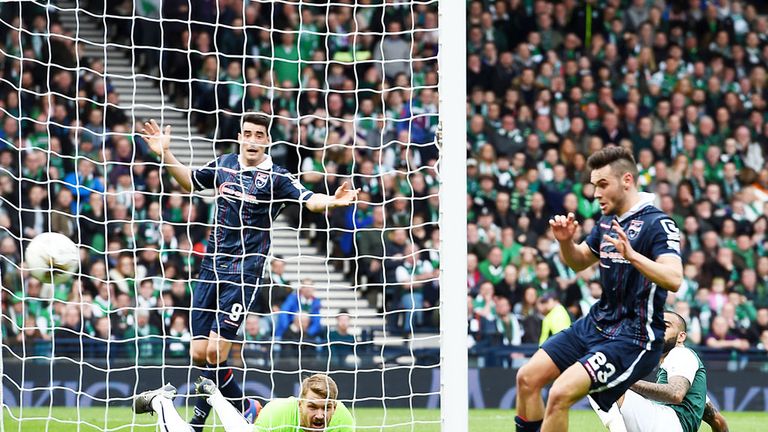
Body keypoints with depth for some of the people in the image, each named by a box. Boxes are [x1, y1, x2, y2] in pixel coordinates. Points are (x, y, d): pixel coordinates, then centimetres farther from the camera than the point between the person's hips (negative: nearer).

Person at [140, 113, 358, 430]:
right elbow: (190, 182, 27)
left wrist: (333, 201, -38)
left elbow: (310, 200, -18)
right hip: (211, 268, 5)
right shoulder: (223, 165, 9)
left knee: (215, 354, -13)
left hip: (244, 272, -5)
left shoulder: (276, 177, -5)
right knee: (199, 354, 1)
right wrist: (165, 154, 18)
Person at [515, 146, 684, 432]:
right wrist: (566, 241, 3)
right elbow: (579, 262, 25)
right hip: (596, 324, 9)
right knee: (528, 378, 3)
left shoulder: (657, 224, -16)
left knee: (561, 394, -22)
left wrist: (632, 255, -43)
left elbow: (674, 279, -30)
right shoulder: (607, 222, 9)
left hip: (634, 338, -9)